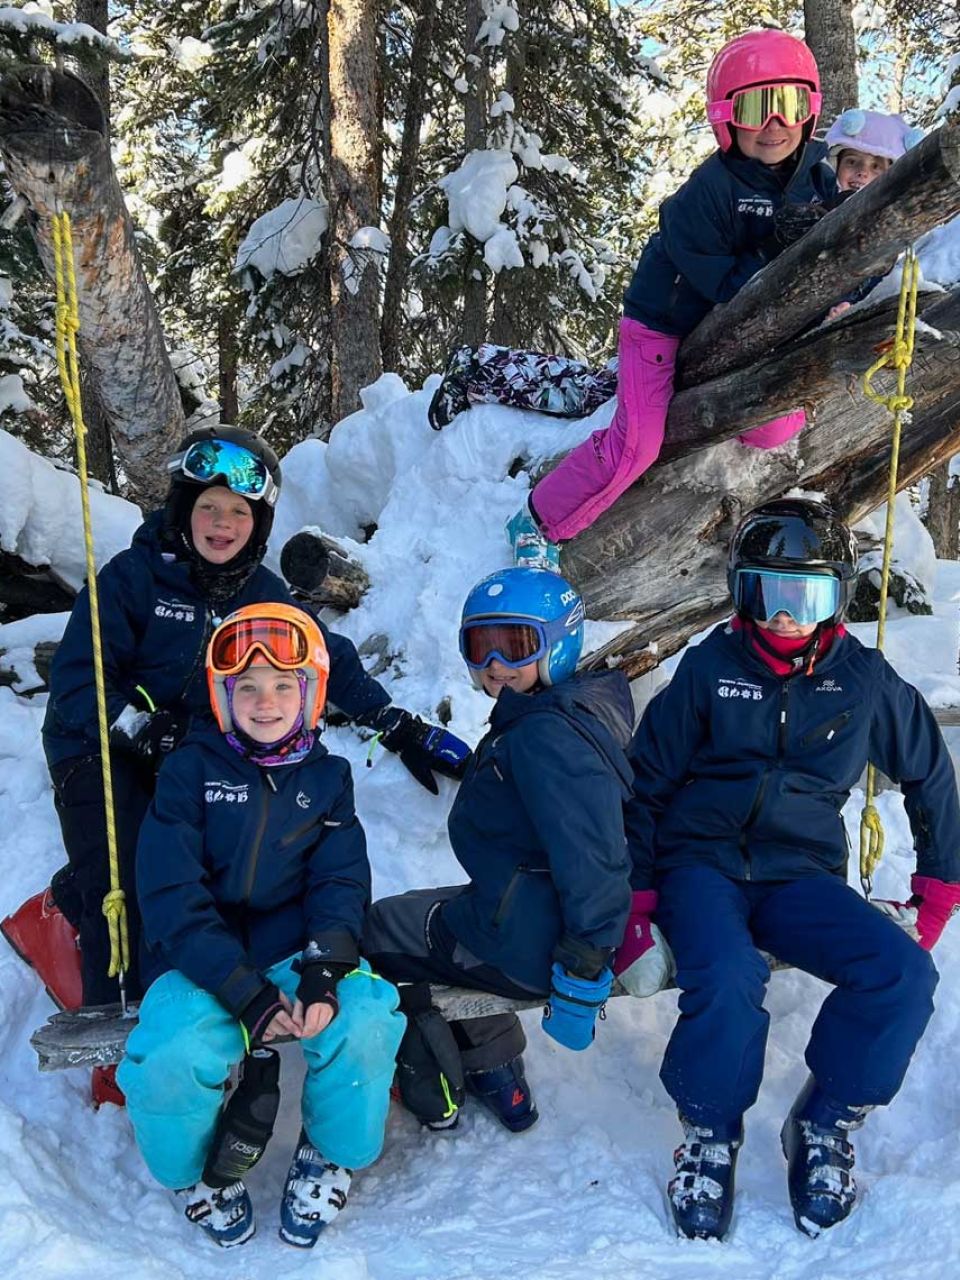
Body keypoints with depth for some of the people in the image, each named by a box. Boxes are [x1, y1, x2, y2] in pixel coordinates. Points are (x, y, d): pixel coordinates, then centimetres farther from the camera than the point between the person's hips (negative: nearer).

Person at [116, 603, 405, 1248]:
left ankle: (330, 1156, 3)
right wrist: (247, 992, -21)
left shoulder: (327, 777, 8)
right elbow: (171, 895, -10)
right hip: (202, 958, -1)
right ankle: (199, 1170, 5)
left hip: (297, 947, 2)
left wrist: (323, 972, -22)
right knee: (173, 1057, -31)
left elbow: (342, 883, 0)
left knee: (365, 1017, -28)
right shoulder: (190, 769, -1)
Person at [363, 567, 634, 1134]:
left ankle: (434, 1089, 23)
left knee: (375, 930, 10)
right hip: (537, 920, 10)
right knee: (429, 913, 31)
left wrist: (581, 977, -26)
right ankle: (494, 1072, 30)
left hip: (527, 940, -10)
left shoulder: (545, 733, -24)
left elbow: (591, 861, -28)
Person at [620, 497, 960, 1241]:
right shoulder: (710, 667, -3)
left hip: (800, 876, 3)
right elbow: (648, 780, 3)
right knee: (727, 979, -32)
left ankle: (826, 1127, 1)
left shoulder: (864, 679, 2)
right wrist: (633, 892, -2)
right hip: (701, 865, -2)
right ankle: (710, 1139, -4)